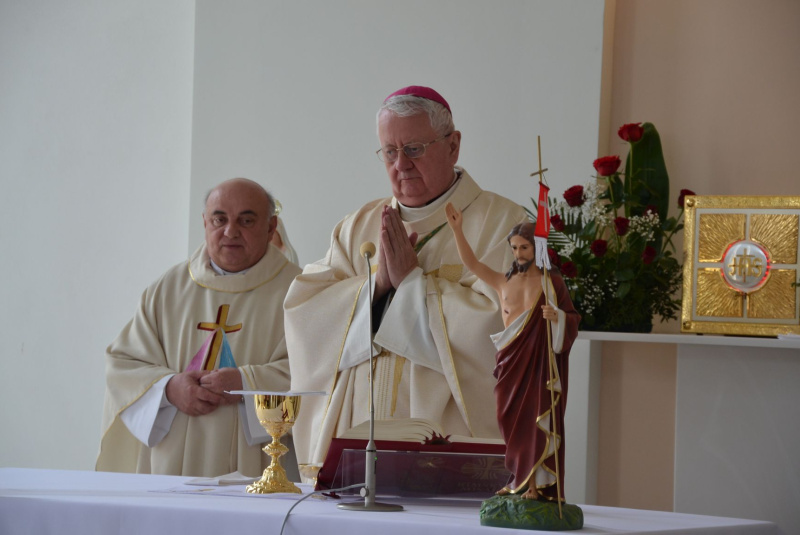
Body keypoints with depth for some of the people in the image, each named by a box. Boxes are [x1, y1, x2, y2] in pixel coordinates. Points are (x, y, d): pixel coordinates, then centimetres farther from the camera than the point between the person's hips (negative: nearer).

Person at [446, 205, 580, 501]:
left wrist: (557, 317, -21)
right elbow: (471, 263, 7)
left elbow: (573, 319, 1)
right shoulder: (504, 282, 12)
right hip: (511, 361, 4)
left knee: (537, 419, -7)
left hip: (539, 360, -4)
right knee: (513, 420, 5)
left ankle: (537, 484, -7)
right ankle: (520, 480, 14)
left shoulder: (551, 282, 2)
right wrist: (457, 229, -2)